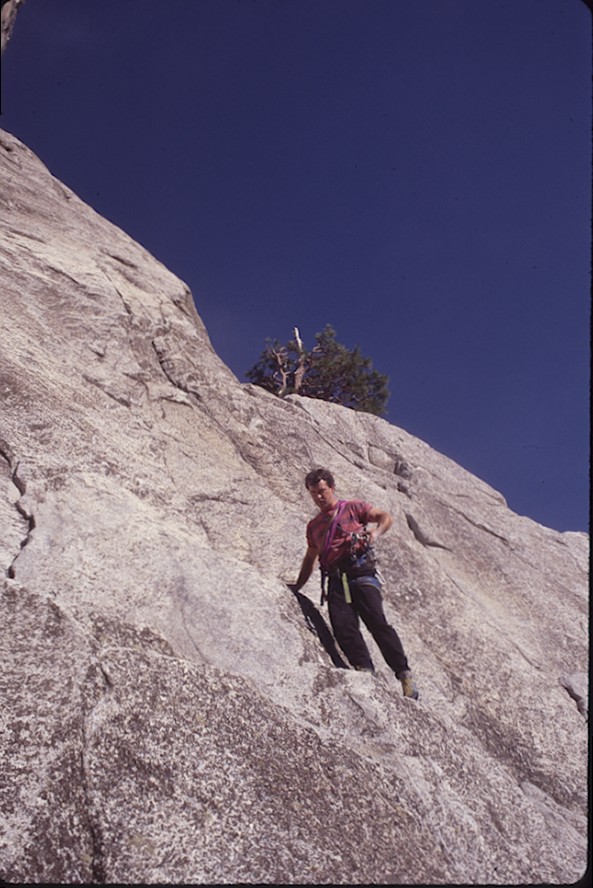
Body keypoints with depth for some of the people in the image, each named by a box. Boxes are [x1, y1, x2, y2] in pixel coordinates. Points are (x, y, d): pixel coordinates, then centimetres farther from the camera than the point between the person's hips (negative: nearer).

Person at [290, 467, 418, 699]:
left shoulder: (353, 507, 14)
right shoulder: (313, 526, 26)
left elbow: (386, 517, 7)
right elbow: (310, 558, 34)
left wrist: (375, 533, -14)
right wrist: (297, 586, 27)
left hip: (360, 572, -4)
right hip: (335, 580, 4)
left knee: (377, 622, -17)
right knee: (343, 627, -17)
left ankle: (404, 675, -14)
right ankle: (366, 671, -21)